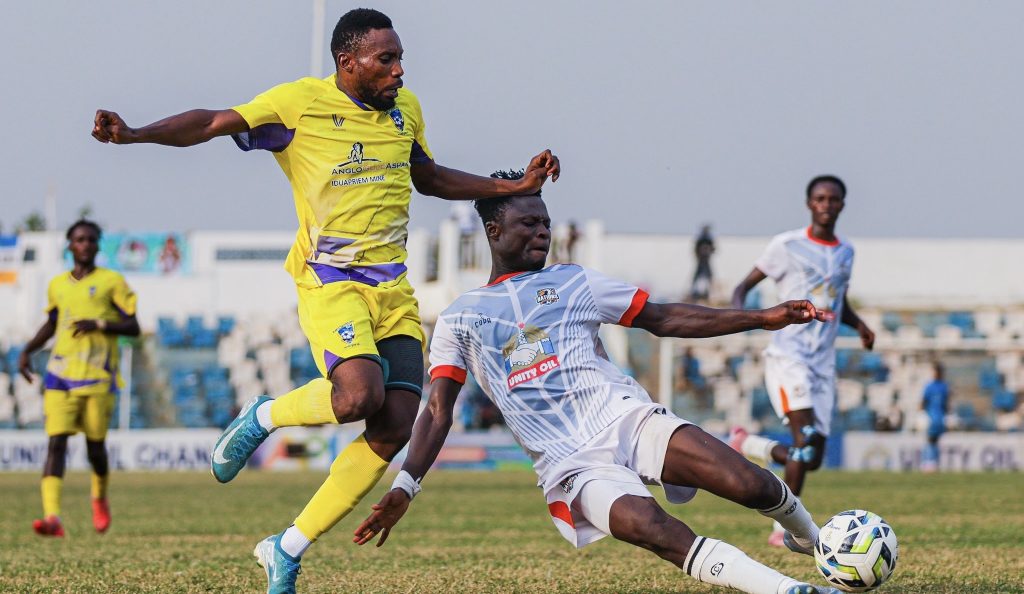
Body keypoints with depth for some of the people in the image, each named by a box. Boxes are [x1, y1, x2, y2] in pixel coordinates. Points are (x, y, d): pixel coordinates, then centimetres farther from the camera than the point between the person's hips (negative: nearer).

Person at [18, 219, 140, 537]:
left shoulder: (112, 282, 1)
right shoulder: (57, 285, 13)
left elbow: (133, 328, -2)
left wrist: (99, 324, -16)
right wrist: (27, 351, 15)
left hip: (99, 378, -2)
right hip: (61, 376, 2)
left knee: (95, 445, 4)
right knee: (56, 441, -13)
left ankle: (100, 498, 37)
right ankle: (52, 517, -22)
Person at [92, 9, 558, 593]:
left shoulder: (404, 107, 12)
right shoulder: (301, 102, -6)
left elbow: (428, 177, 29)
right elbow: (214, 123, -10)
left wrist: (515, 186, 23)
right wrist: (134, 133, -25)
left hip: (394, 286, 6)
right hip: (330, 281, -6)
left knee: (397, 427, -6)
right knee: (360, 395, -31)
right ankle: (263, 416, 3)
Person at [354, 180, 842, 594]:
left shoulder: (573, 283, 18)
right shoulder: (458, 320, 15)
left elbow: (663, 320, 17)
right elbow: (438, 412, 8)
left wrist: (762, 318, 9)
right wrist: (405, 487, -8)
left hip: (625, 419, 2)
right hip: (570, 465, -2)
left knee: (754, 486, -20)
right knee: (653, 529, -34)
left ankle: (811, 539, 12)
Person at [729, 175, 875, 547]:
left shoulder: (845, 252, 16)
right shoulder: (788, 245, 0)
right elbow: (745, 285, 3)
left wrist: (859, 325, 8)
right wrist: (737, 310, -20)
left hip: (824, 363, 6)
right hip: (788, 355, -6)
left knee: (811, 459, 0)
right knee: (806, 438, -23)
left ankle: (746, 445, 26)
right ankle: (785, 527, -16)